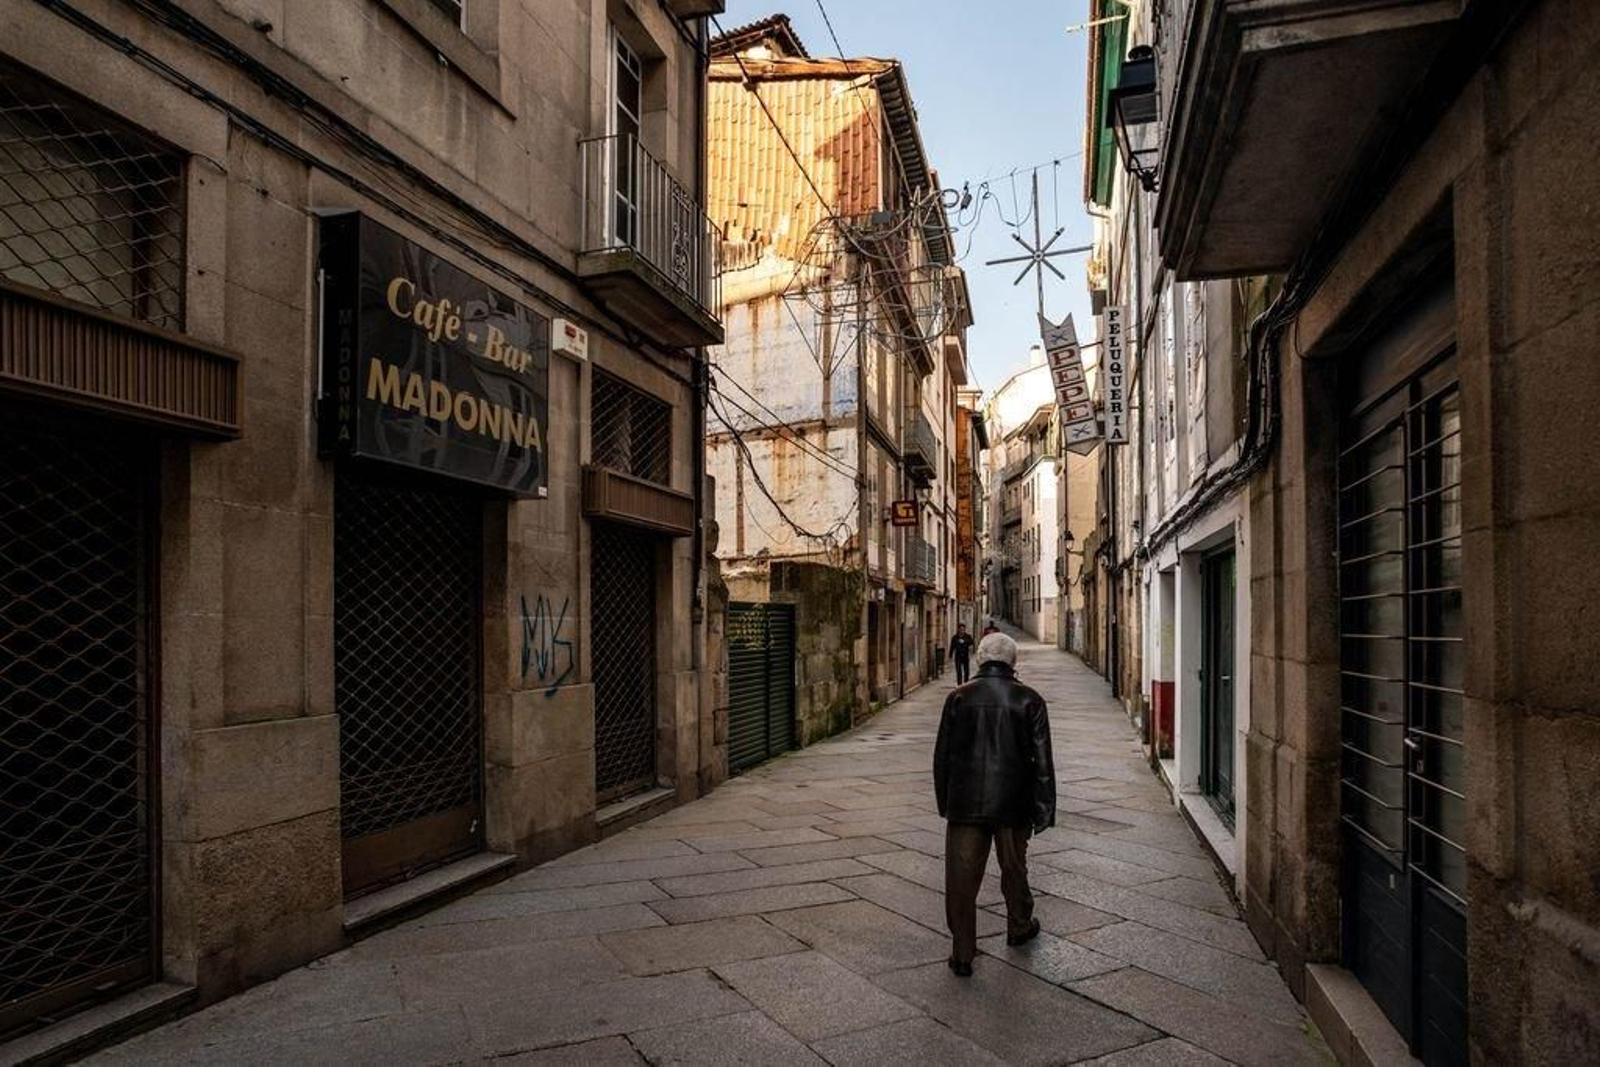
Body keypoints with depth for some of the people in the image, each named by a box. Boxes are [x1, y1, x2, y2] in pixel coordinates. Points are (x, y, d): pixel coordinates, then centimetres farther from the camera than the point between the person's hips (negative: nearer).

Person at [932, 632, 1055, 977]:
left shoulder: (958, 698, -3)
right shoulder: (1029, 701, -5)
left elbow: (942, 755, 2)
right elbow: (1042, 761, -4)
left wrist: (944, 802, 12)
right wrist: (1043, 810, 2)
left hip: (965, 803, 0)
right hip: (1012, 805, 1)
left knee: (962, 875, 4)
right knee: (1014, 869, 20)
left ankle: (962, 953, 7)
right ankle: (1019, 927, 42)